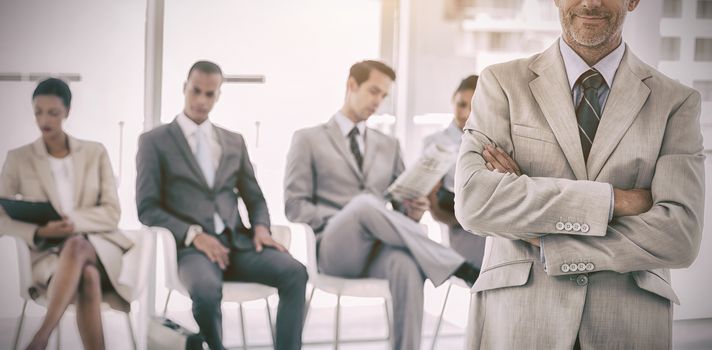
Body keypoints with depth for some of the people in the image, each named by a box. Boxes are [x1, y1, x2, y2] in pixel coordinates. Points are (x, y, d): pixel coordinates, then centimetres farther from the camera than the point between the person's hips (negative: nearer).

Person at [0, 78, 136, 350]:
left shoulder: (96, 153, 10)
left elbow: (112, 213, 2)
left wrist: (73, 222, -17)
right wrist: (39, 232, -19)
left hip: (98, 245, 1)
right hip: (48, 253, 0)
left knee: (76, 246, -39)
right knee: (87, 277, -39)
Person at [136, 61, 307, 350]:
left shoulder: (235, 142, 19)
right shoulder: (155, 141, 6)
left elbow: (255, 199, 22)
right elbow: (147, 208, -1)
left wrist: (261, 228, -2)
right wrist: (193, 234, -15)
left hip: (237, 241, 4)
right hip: (191, 246, -4)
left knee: (294, 272, -25)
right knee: (206, 290, -38)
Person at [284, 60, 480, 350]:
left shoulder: (389, 145, 23)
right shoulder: (308, 139, 10)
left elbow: (400, 204, 21)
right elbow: (295, 205, 1)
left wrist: (412, 211, -6)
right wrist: (346, 219, -15)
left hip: (377, 251, 3)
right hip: (334, 249, -3)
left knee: (406, 263, -37)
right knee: (364, 202, -37)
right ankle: (460, 268, -34)